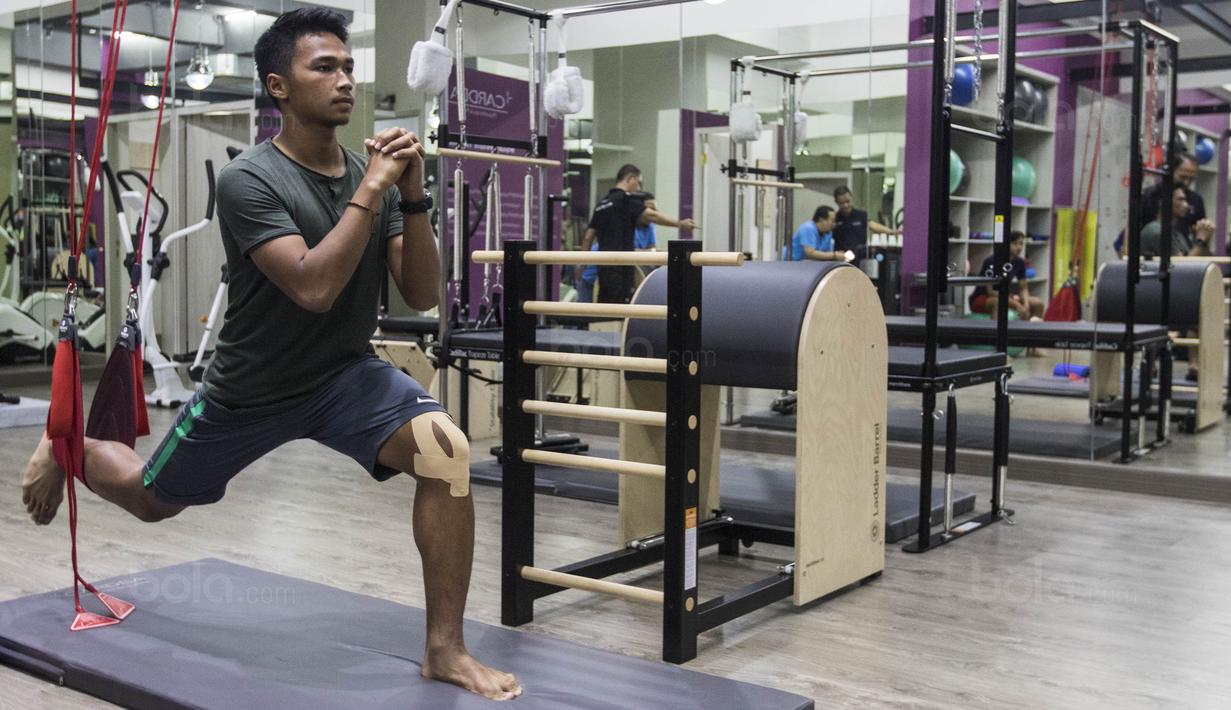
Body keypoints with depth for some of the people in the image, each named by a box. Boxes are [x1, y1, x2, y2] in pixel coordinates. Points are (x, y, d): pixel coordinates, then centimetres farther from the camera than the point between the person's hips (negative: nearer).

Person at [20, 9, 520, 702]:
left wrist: (412, 196, -20)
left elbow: (422, 296, -8)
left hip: (347, 372, 3)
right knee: (151, 498, 19)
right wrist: (371, 189, -31)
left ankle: (446, 650, -14)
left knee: (449, 452, -26)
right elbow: (314, 289, -32)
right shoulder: (249, 180, -20)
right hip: (254, 387, -2)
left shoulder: (374, 174, -4)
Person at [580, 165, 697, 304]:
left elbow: (588, 237, 17)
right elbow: (651, 216, -22)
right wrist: (679, 223, -28)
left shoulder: (602, 203, 17)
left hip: (604, 265, 8)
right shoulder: (626, 199, -7)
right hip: (621, 265, -8)